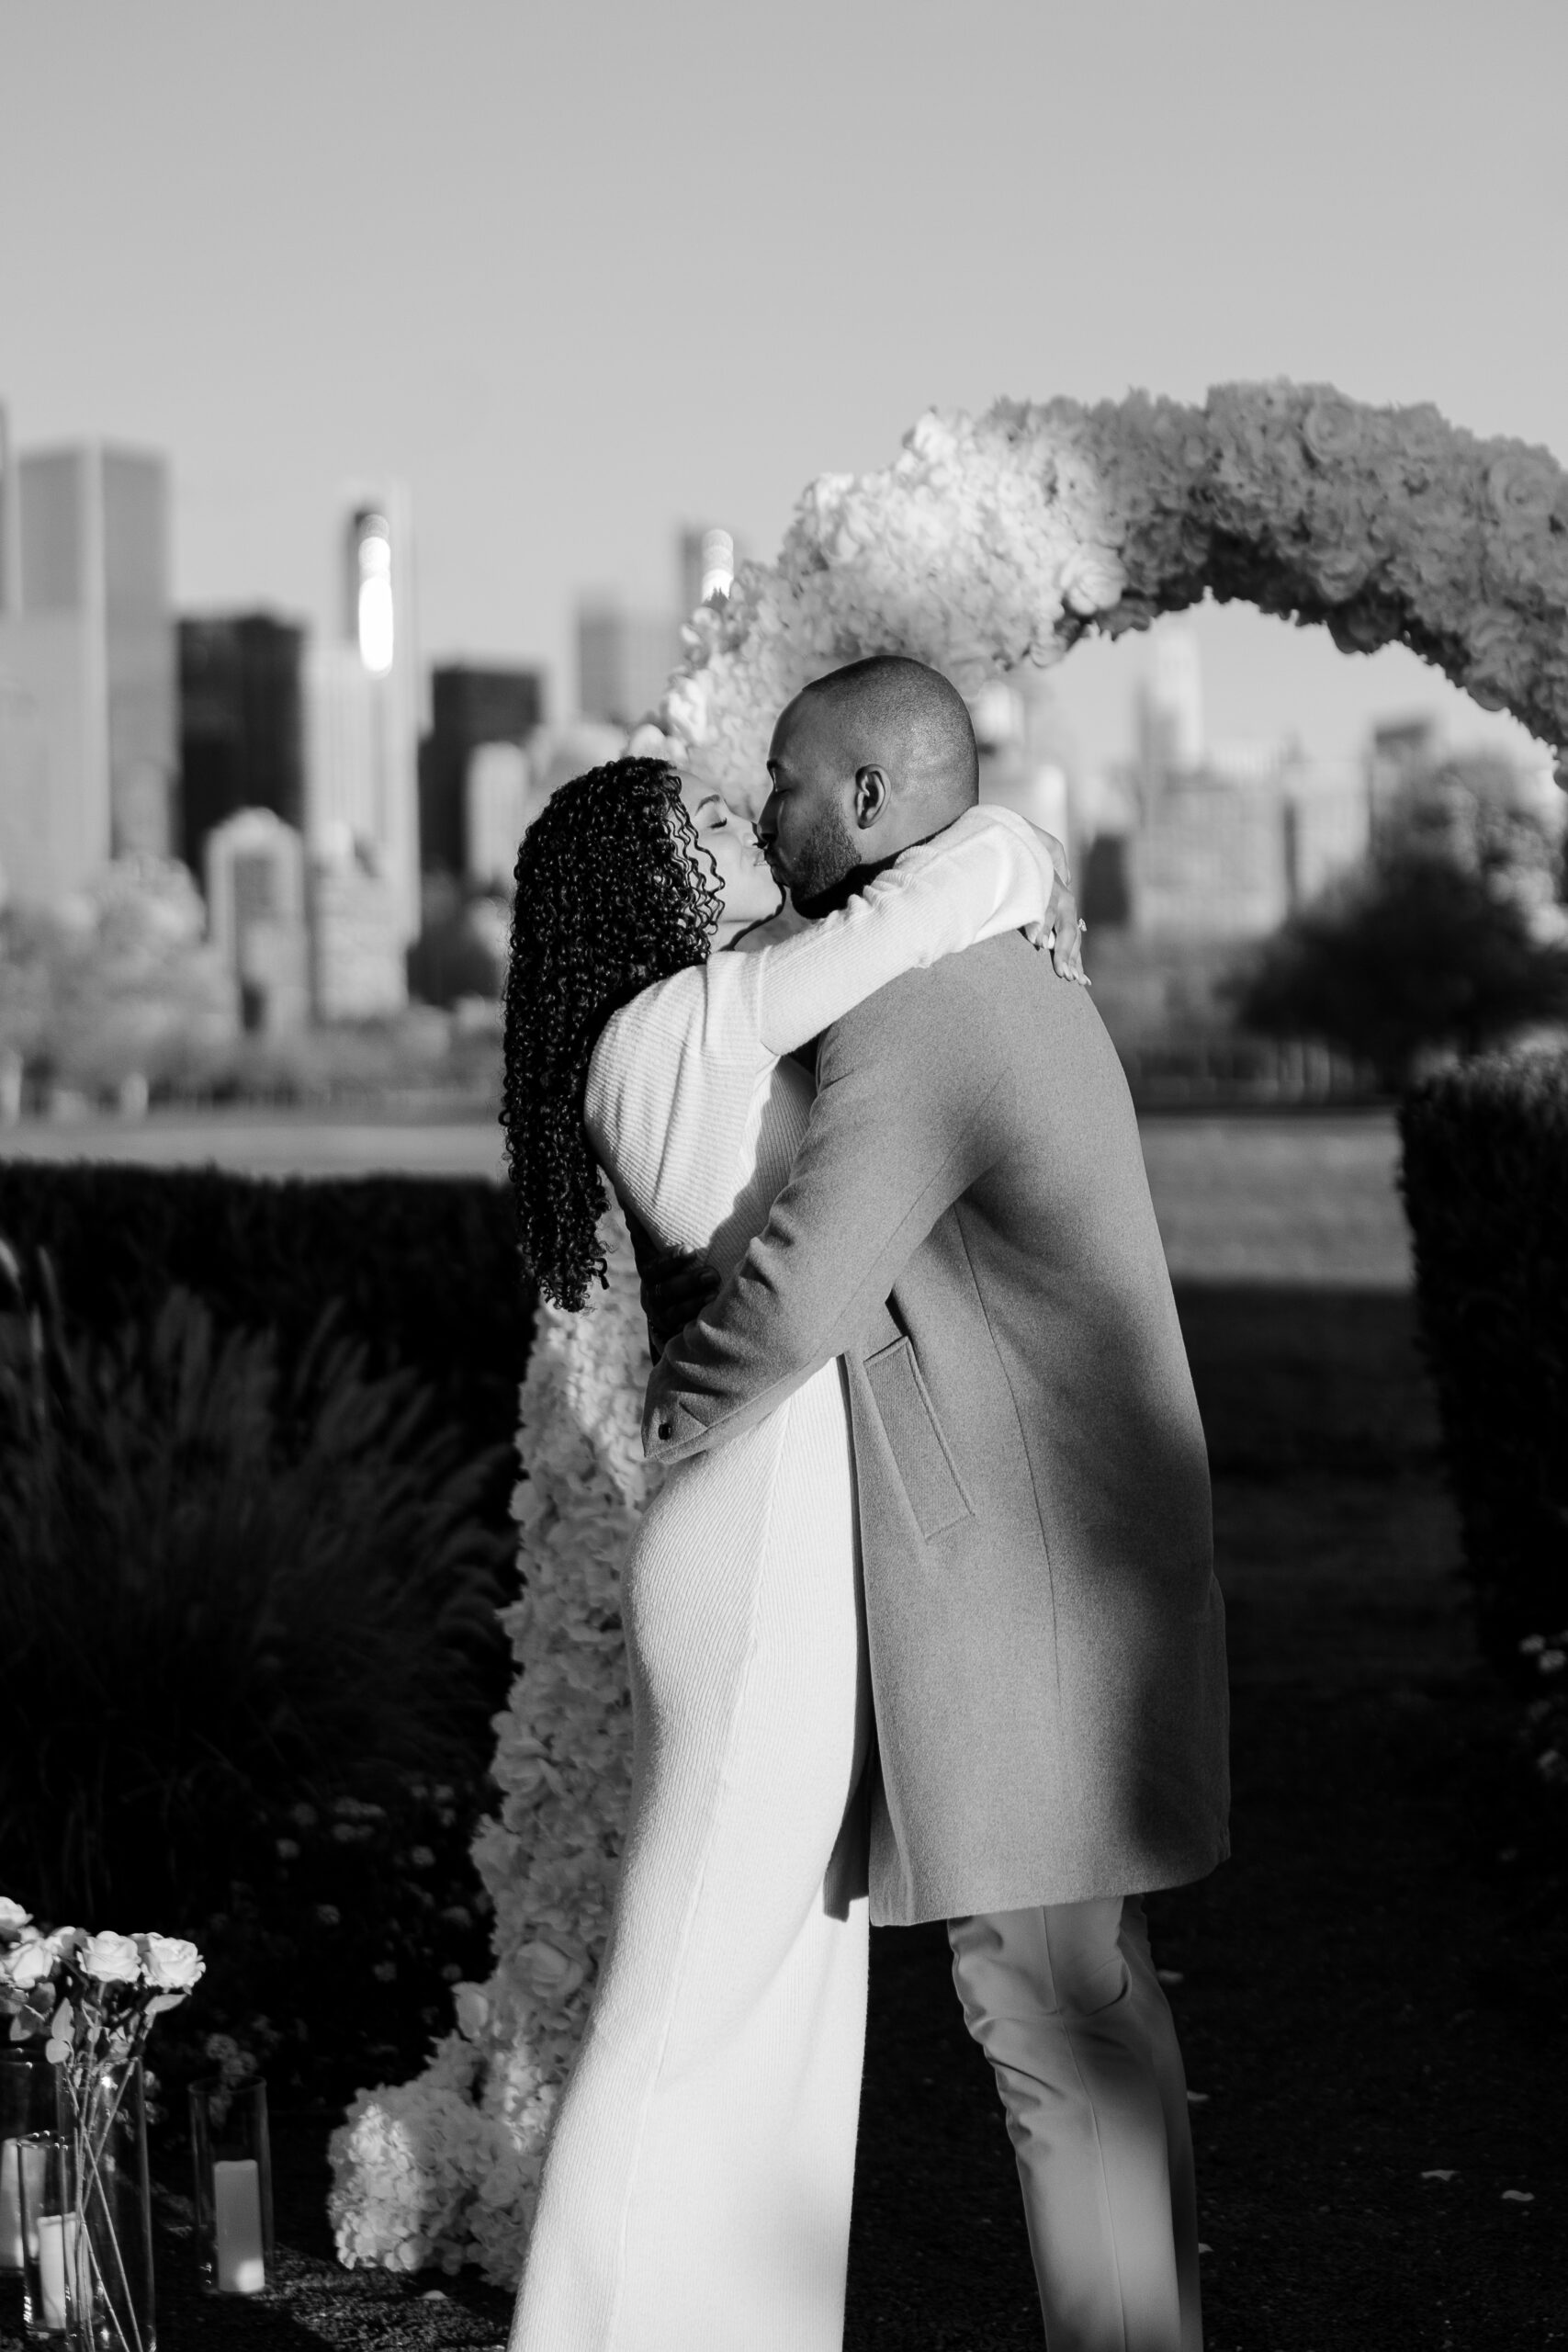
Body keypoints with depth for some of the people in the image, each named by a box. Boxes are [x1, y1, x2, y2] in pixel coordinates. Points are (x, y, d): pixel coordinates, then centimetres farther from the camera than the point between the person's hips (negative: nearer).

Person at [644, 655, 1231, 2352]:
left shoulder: (908, 1013, -17)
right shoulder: (1017, 988, 16)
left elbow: (791, 1298, -25)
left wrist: (673, 1415, -6)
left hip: (1022, 1584, -10)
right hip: (1079, 1576, 10)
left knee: (1041, 1994, -4)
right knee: (1095, 1989, 15)